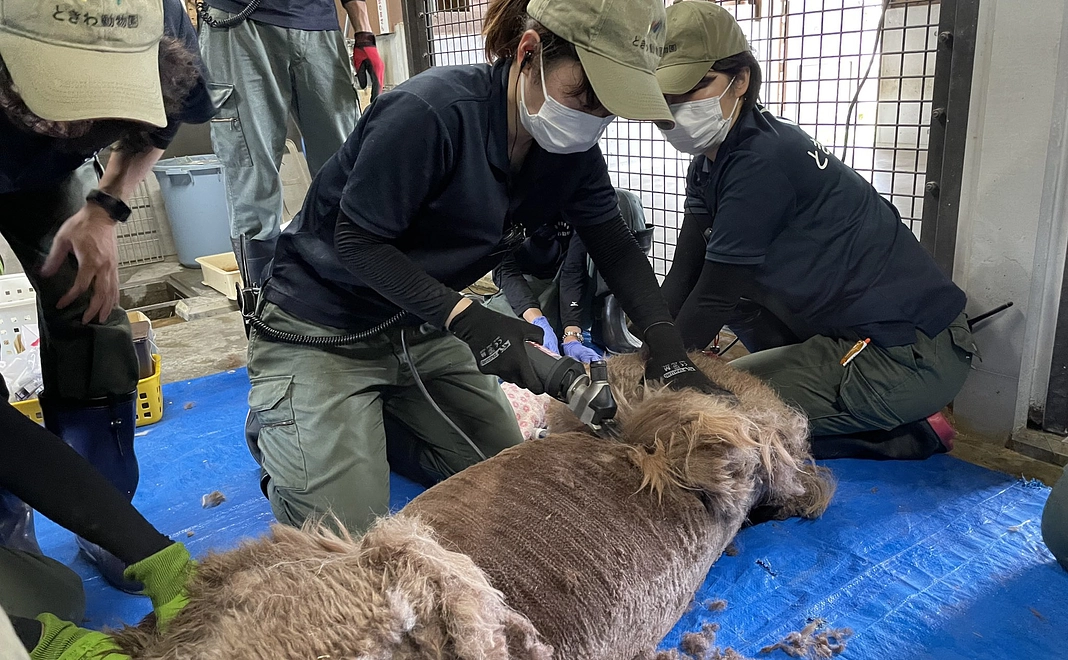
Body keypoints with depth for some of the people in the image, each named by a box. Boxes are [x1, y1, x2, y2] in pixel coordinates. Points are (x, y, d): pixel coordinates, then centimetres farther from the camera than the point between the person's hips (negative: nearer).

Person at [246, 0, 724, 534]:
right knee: (347, 532, -10)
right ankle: (279, 429, 20)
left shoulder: (571, 148, -8)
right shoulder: (432, 112, -30)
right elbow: (357, 241, -23)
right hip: (320, 332, -6)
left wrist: (663, 339, -17)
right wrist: (466, 319, -31)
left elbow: (615, 247, -2)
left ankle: (366, 420, 26)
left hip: (423, 329, 7)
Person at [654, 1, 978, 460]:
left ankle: (908, 437, -1)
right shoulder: (711, 163, 7)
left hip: (912, 354, -9)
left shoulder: (763, 162, -22)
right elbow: (684, 279, 1)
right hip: (848, 333, 9)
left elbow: (716, 294, -19)